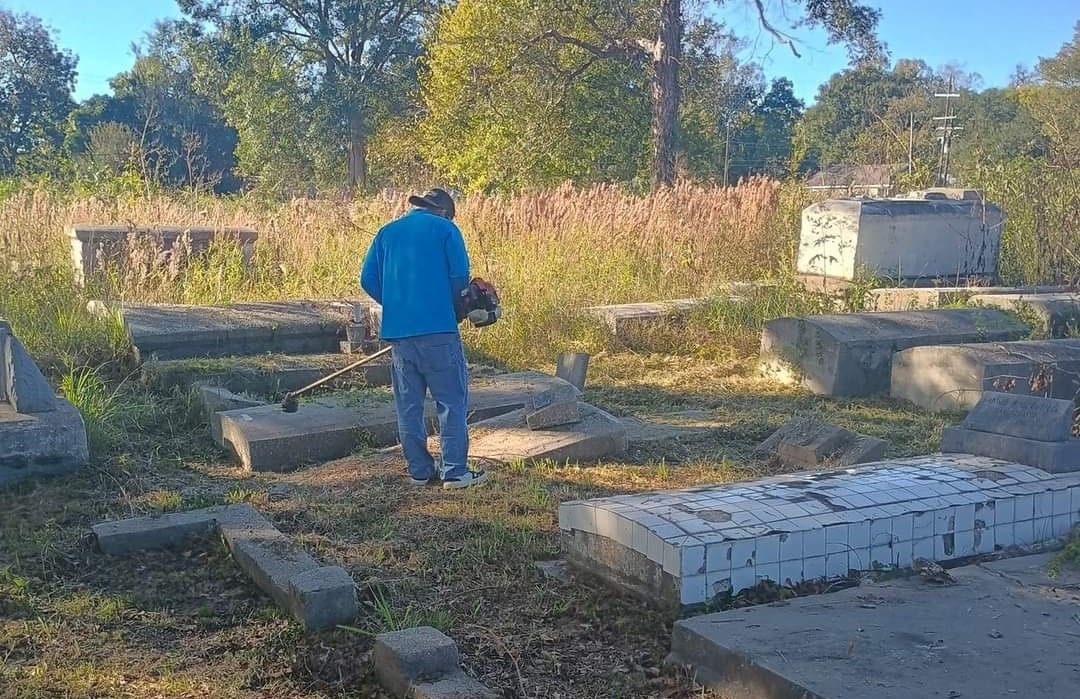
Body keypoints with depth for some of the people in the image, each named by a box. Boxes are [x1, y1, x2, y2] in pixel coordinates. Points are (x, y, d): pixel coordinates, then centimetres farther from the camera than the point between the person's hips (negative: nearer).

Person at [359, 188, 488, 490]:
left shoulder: (386, 232, 15)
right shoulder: (445, 229, 2)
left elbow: (368, 279, 9)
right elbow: (460, 274, -7)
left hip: (396, 331, 5)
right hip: (437, 329, -5)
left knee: (408, 405, 11)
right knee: (452, 401, 2)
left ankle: (420, 471, 15)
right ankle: (455, 471, 0)